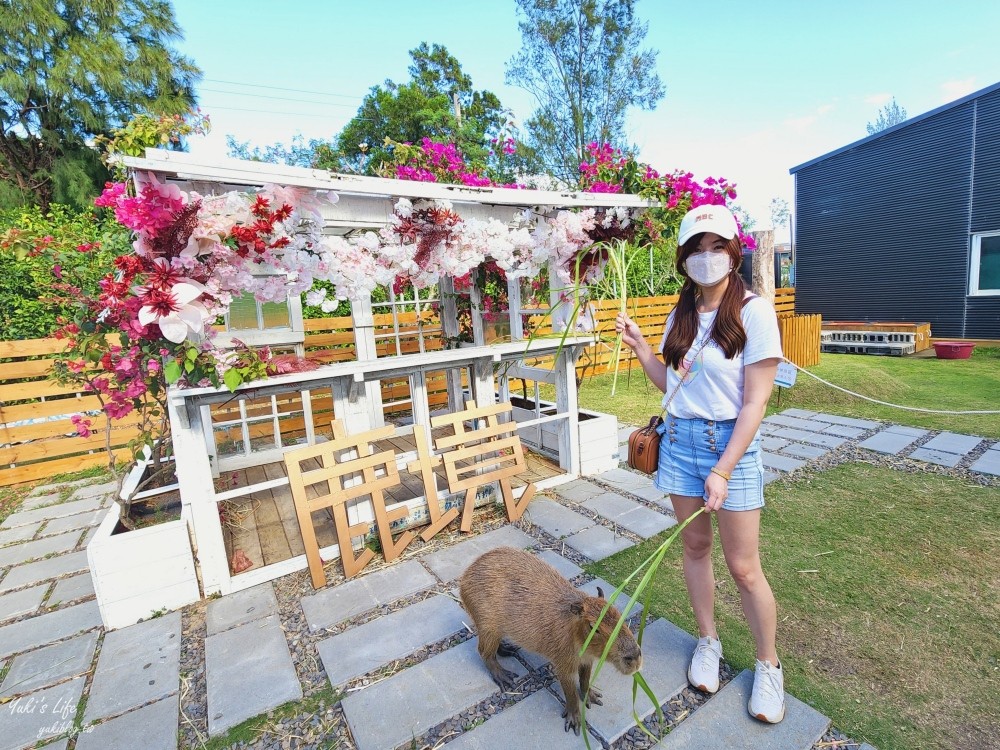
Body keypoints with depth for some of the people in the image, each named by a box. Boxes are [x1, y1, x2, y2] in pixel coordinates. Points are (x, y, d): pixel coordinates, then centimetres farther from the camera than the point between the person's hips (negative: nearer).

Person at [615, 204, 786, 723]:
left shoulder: (754, 311, -11)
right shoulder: (681, 315, 6)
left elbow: (755, 403, -14)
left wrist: (722, 471, -18)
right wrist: (638, 345, 0)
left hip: (730, 443, -5)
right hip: (679, 440, 5)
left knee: (743, 566, 5)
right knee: (695, 546, 16)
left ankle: (768, 664, 31)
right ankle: (708, 641, 38)